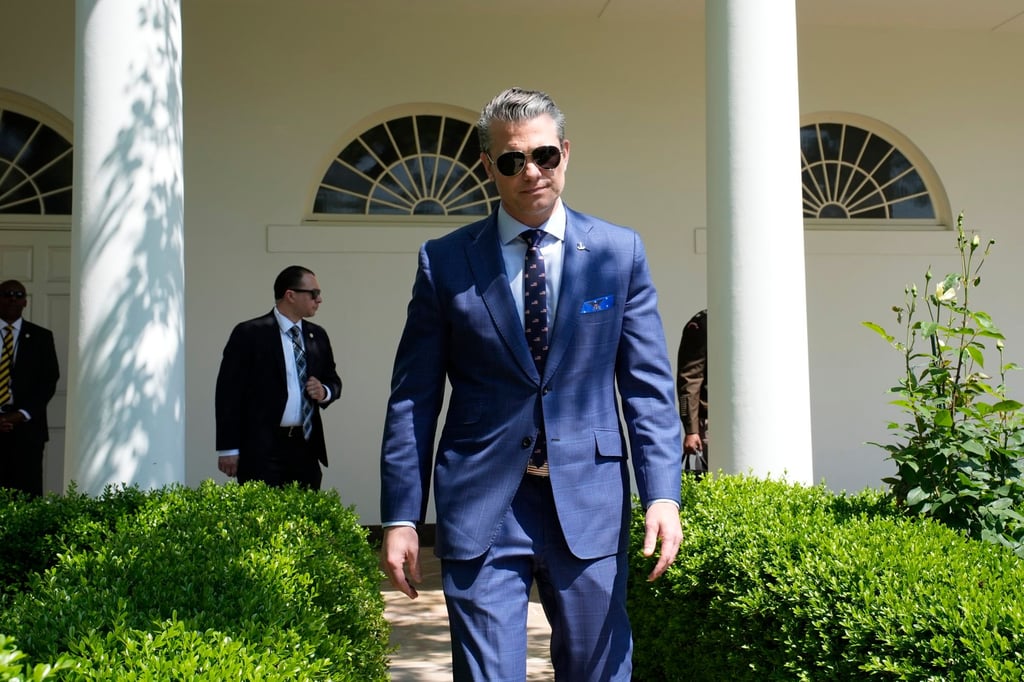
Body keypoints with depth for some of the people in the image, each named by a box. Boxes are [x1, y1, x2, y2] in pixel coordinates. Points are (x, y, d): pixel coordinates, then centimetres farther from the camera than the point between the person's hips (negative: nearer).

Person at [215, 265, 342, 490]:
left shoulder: (317, 335, 13)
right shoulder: (250, 334, -5)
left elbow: (333, 380, 23)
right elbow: (229, 392, -6)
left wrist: (324, 392, -2)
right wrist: (228, 449, -10)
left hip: (307, 448, 5)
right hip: (263, 449, -5)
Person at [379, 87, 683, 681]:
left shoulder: (620, 252, 4)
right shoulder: (444, 261, 2)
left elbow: (649, 385, 3)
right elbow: (413, 398, 3)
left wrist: (663, 495, -7)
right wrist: (401, 516, -1)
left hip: (589, 504, 1)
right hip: (481, 509, -1)